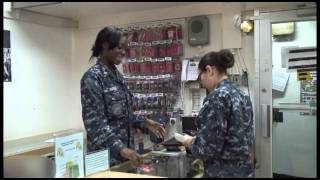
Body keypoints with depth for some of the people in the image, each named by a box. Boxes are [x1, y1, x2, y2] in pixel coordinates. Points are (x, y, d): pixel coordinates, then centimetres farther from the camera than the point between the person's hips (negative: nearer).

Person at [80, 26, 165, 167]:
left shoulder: (117, 75, 10)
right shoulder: (92, 77, -15)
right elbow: (95, 121, -22)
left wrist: (144, 122, 7)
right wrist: (120, 148, -30)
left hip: (124, 150, 8)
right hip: (105, 154, -8)